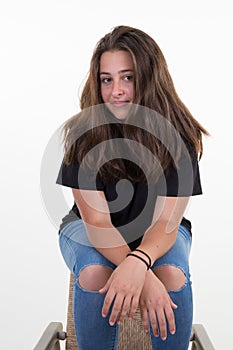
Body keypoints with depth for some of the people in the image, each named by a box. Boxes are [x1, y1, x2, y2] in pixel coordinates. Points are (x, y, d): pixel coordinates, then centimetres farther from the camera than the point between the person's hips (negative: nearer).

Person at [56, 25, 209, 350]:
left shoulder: (179, 134, -19)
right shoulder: (84, 132, -20)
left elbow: (166, 221, -24)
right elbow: (96, 219, -24)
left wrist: (137, 262, -47)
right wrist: (145, 278, -40)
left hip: (158, 232, 1)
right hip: (90, 228, 0)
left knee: (173, 274, -31)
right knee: (94, 274, -33)